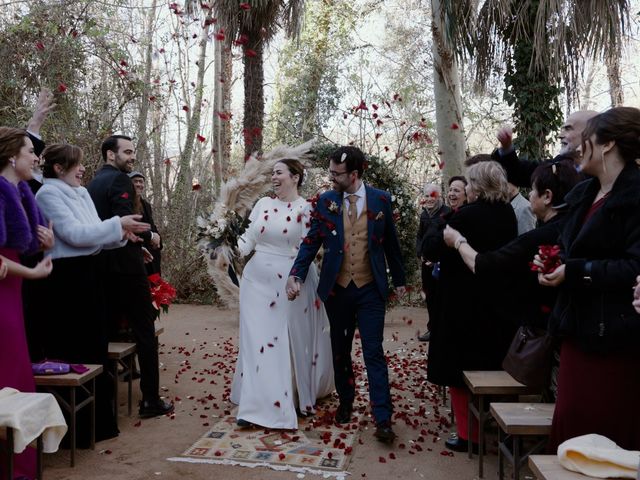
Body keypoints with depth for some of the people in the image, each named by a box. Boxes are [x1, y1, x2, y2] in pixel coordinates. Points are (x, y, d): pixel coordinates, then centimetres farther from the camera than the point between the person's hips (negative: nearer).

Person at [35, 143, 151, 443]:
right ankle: (73, 428, 14)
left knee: (96, 346, 15)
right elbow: (74, 234, -19)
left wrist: (121, 234, -3)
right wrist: (117, 225, -17)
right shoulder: (48, 194, -11)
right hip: (65, 277, -8)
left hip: (88, 273, 8)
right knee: (71, 351, 1)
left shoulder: (82, 192, 12)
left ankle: (99, 420, 29)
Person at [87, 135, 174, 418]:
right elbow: (124, 221, -23)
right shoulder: (120, 180, -11)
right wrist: (149, 235, -6)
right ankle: (151, 400, 4)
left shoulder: (93, 183, 14)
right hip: (126, 267, -8)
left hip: (102, 268, 8)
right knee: (145, 333, 0)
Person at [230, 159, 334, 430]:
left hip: (290, 283, -3)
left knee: (292, 343, 7)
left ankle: (299, 398, 27)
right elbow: (249, 238, 8)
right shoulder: (263, 204, 8)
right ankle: (257, 405, 10)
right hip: (257, 281, 4)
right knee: (258, 341, 3)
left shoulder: (306, 209, -5)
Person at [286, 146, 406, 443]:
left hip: (370, 289, -2)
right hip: (337, 289, 2)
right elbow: (312, 241, -2)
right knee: (340, 351, 14)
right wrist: (296, 275, -15)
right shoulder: (326, 201, -1)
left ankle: (383, 419, 1)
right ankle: (345, 402, 33)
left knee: (373, 352, -4)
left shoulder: (381, 200, -2)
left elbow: (390, 242, 6)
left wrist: (399, 279, 12)